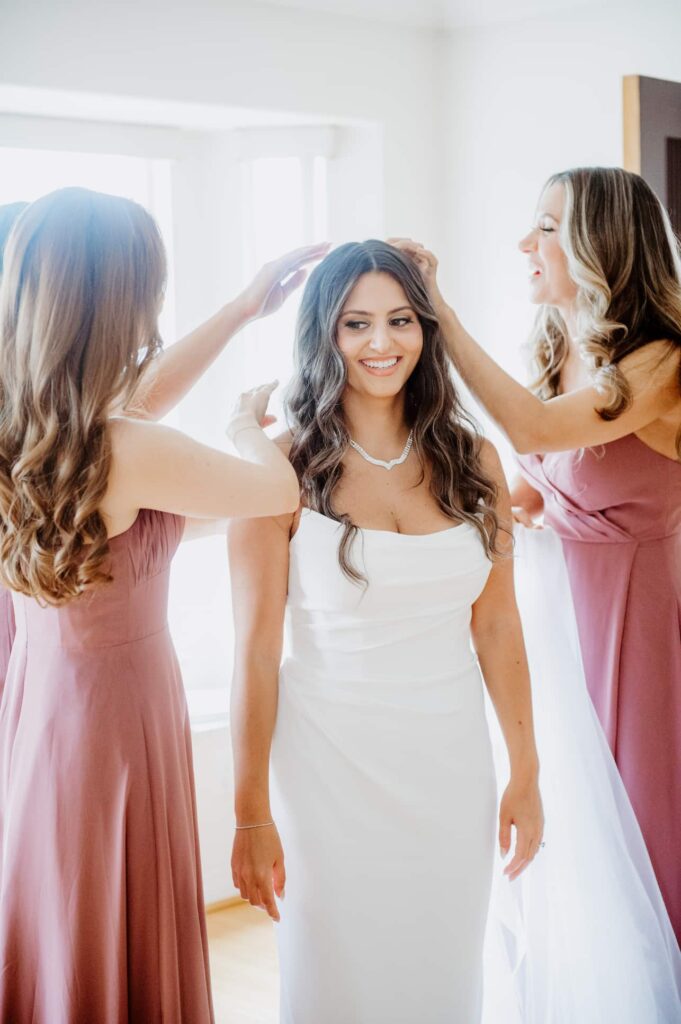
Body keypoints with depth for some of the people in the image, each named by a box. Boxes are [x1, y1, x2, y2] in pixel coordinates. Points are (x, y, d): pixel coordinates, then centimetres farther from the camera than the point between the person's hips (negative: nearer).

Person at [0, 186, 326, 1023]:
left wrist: (242, 310, 17)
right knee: (121, 956, 12)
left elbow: (127, 404, 13)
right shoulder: (130, 456, -29)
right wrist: (247, 425, 10)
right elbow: (279, 491, -12)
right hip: (117, 710, -7)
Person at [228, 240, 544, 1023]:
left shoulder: (472, 461, 2)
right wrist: (251, 815, -9)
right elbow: (256, 651, -9)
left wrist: (525, 774, 7)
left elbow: (497, 626, 7)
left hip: (452, 760, 4)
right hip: (330, 762, -3)